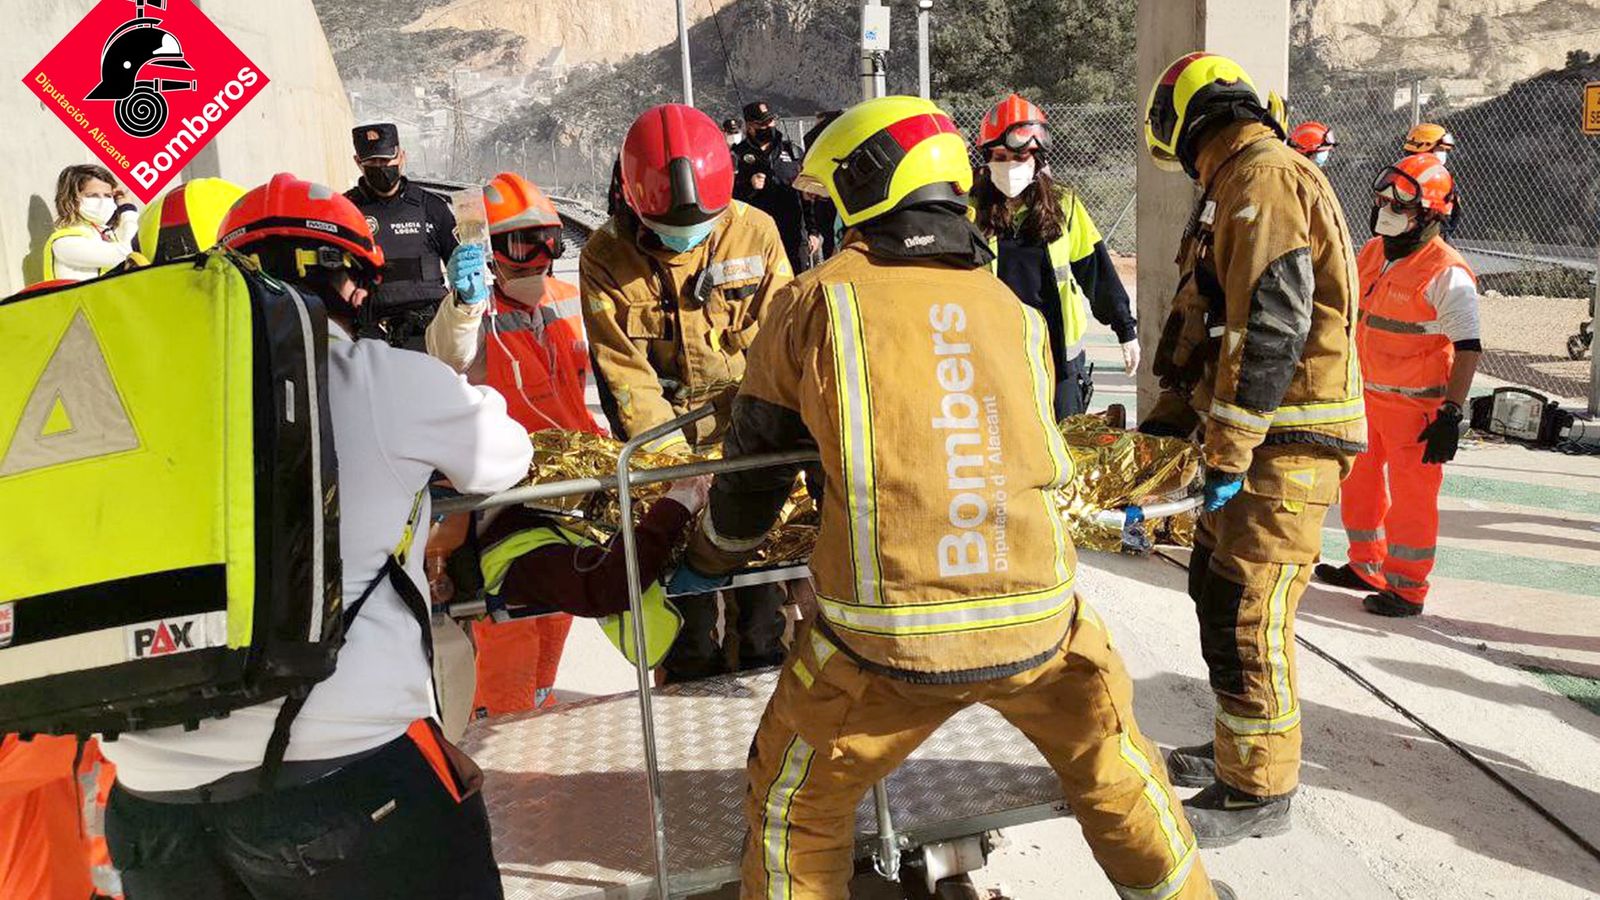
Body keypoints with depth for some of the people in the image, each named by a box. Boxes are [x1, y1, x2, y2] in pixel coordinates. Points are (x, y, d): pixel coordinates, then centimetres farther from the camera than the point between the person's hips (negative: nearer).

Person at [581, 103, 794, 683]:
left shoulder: (755, 232, -8)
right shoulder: (606, 256, -11)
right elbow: (624, 374, -13)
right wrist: (673, 457, -21)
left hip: (743, 421, 1)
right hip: (664, 426, -1)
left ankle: (762, 649, 20)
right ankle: (694, 663, 19)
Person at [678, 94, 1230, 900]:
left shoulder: (814, 303, 0)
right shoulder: (1014, 312, 9)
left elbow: (756, 460, 10)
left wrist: (709, 560, 28)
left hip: (886, 636, -3)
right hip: (1037, 616, 4)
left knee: (794, 806, 20)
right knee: (1112, 762, 30)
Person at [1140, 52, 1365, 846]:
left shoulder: (1263, 177, -14)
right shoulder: (1240, 185, 20)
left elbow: (1270, 325, -23)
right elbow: (1211, 325, 23)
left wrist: (1227, 454, -23)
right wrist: (1168, 419, 19)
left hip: (1286, 435, -10)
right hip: (1255, 428, 10)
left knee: (1247, 610, -6)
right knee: (1218, 586, 17)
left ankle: (1258, 791, 7)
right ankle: (1237, 749, 32)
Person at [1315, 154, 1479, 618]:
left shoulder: (1447, 274, -16)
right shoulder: (1371, 253, 7)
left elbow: (1468, 349, -16)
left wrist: (1451, 416, -20)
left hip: (1417, 406, -8)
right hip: (1367, 396, 8)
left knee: (1411, 496, 2)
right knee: (1359, 483, 18)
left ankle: (1407, 588, 15)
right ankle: (1366, 567, 35)